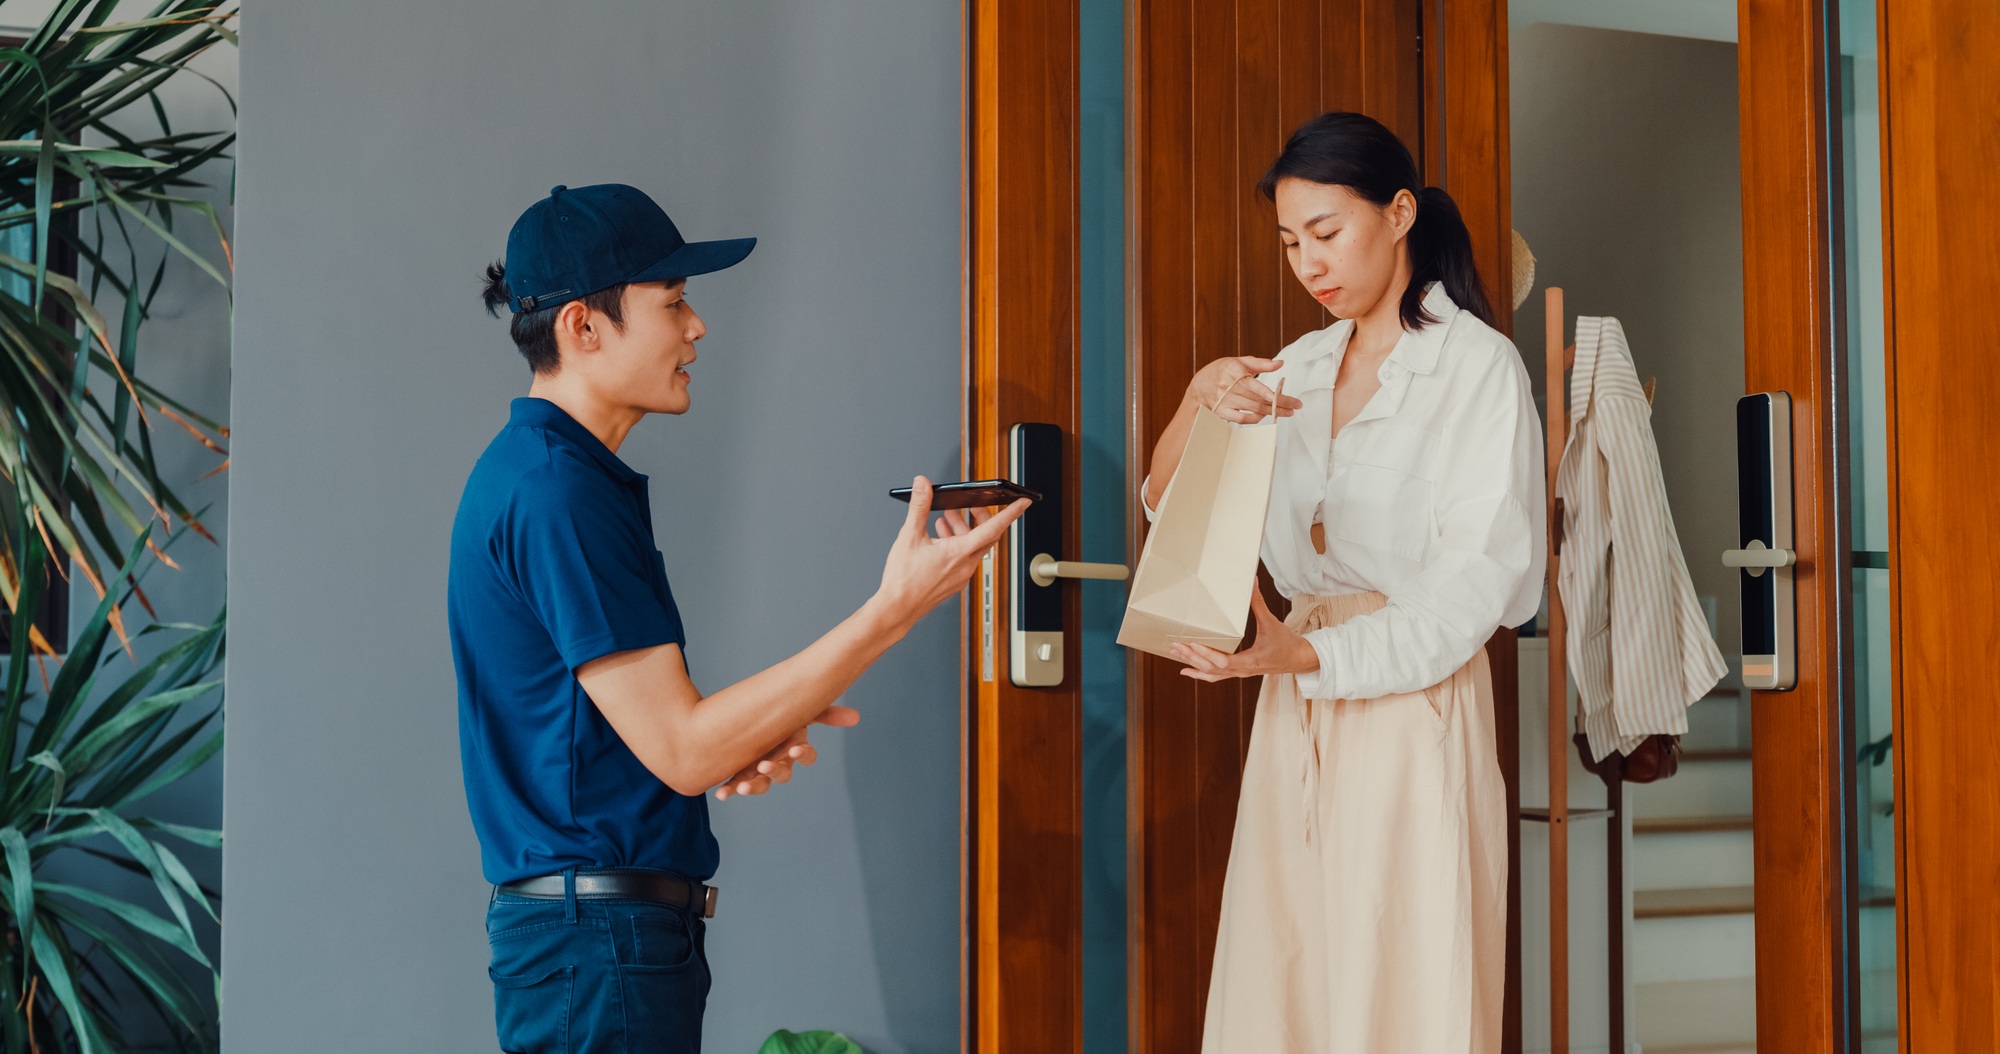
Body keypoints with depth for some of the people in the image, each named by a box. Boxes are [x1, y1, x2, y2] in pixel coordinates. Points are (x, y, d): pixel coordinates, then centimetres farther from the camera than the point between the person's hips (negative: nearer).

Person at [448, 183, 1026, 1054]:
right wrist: (896, 607, -21)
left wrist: (736, 743, 0)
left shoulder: (535, 470, 15)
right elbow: (678, 749, -21)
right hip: (602, 946, -10)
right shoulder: (557, 491, -18)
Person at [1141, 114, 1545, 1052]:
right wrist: (1199, 403, -9)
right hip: (1296, 718, 6)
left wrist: (1307, 654, -25)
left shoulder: (1479, 367, -6)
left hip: (1415, 704, -6)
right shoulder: (1298, 370, 13)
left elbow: (1473, 587, -13)